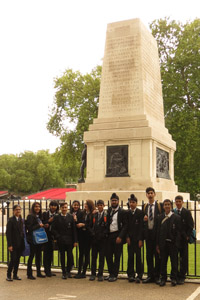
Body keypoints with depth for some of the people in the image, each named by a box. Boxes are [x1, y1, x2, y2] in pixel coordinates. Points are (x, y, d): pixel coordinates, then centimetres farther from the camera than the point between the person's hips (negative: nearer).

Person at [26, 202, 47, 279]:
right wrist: (39, 226, -16)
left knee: (38, 256, 12)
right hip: (33, 239, -7)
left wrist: (44, 226, 0)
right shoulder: (30, 216, -8)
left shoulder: (39, 216, 13)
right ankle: (29, 274, 5)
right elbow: (29, 228, -16)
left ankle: (39, 272, 21)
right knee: (31, 256, -2)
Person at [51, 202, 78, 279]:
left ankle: (68, 271, 19)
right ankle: (64, 272, 16)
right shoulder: (56, 217, 4)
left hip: (69, 240, 0)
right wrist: (58, 237, -10)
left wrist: (75, 241, -3)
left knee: (70, 256, -1)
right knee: (62, 256, 5)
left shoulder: (71, 217, 4)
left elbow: (74, 229, 2)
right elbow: (53, 229, 3)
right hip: (60, 240, 0)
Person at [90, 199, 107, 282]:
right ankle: (93, 274, 14)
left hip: (102, 239, -3)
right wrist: (93, 234, -2)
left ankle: (100, 274, 9)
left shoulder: (106, 215, -1)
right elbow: (91, 226, 10)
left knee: (102, 257, 1)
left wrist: (102, 235, -13)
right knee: (93, 256, 6)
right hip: (94, 239, 3)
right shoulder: (94, 215, 10)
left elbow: (107, 228, -6)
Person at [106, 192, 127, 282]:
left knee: (117, 256, 1)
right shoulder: (108, 210, 13)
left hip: (117, 236, -4)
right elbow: (106, 222, 11)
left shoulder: (122, 211, -3)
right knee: (108, 255, 6)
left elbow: (125, 225, -7)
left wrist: (120, 237, -15)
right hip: (109, 236, 5)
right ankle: (110, 273, 19)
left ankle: (114, 275, 10)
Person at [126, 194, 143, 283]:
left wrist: (140, 239, -11)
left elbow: (141, 227, -6)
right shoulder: (127, 213, 8)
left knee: (138, 256, -1)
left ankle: (139, 275, 7)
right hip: (130, 238, 3)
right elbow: (126, 226, 9)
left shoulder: (140, 212, -3)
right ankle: (131, 275, 12)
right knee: (130, 256, 4)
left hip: (137, 238, -3)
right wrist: (127, 237, -1)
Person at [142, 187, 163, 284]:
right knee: (149, 255, 8)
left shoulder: (160, 205, -1)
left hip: (157, 233, -4)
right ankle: (150, 275, 16)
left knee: (157, 255, 2)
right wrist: (143, 219, -6)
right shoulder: (144, 206, 11)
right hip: (148, 233, 4)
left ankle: (157, 276, 11)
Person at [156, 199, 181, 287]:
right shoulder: (160, 217, 7)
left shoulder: (176, 217, -3)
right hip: (163, 243, 3)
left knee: (174, 262, 4)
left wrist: (176, 244, -12)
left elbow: (178, 232, -5)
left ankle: (173, 278, 16)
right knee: (163, 262, 8)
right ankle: (163, 278, 18)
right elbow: (158, 231, 7)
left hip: (173, 243, -2)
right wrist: (157, 244, 3)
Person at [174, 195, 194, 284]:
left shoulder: (187, 212, 2)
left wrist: (187, 236, -8)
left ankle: (182, 277, 7)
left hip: (183, 239, -1)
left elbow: (191, 225, 1)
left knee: (184, 258, 1)